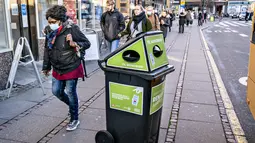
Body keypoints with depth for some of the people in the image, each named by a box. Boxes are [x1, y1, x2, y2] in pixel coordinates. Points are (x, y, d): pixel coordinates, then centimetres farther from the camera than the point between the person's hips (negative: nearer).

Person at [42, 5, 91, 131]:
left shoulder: (72, 29, -18)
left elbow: (87, 43, -12)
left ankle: (74, 119, 23)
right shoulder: (50, 32, 1)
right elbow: (47, 49, 11)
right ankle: (73, 106, 42)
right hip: (57, 69, 7)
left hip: (71, 68, -6)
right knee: (56, 91, 13)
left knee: (70, 93, 3)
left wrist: (74, 44, -30)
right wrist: (46, 67, 15)